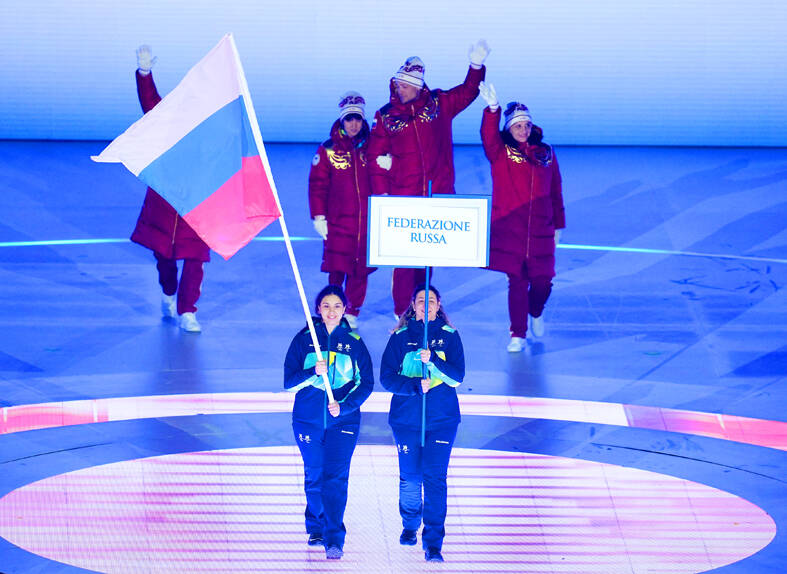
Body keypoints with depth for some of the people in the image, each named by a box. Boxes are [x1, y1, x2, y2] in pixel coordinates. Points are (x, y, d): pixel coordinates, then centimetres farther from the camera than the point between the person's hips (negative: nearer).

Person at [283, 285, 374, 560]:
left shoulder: (354, 343, 2)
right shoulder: (304, 340, 2)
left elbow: (366, 383, 2)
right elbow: (289, 382, -3)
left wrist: (343, 406, -13)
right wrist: (314, 372, -22)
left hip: (343, 419, -1)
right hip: (308, 419, 1)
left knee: (336, 477, -11)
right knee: (314, 476, 8)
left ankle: (334, 538, -14)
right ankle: (316, 528, 28)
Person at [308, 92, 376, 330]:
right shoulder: (328, 150, 0)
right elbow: (317, 184, 2)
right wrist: (319, 217, -2)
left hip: (367, 221, 2)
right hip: (338, 221, -2)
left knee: (360, 270, 3)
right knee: (336, 270, -5)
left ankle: (352, 313, 15)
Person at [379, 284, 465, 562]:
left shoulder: (449, 336, 2)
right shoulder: (400, 337, 3)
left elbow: (457, 377, -6)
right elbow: (387, 377, -4)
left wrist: (433, 360, -22)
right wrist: (416, 385, -19)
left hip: (442, 419, -1)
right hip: (406, 418, 1)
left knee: (435, 477, -9)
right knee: (410, 477, 7)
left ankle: (433, 544, -9)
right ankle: (410, 526, 34)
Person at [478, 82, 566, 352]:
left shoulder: (546, 153, 10)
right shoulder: (501, 152, 1)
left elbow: (555, 191, 15)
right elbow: (488, 135, -21)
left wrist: (558, 225, 15)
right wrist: (492, 109, -39)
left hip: (540, 229, 2)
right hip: (508, 229, -2)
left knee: (542, 281, 3)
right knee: (517, 281, -4)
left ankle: (536, 313, 36)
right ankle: (518, 335, 6)